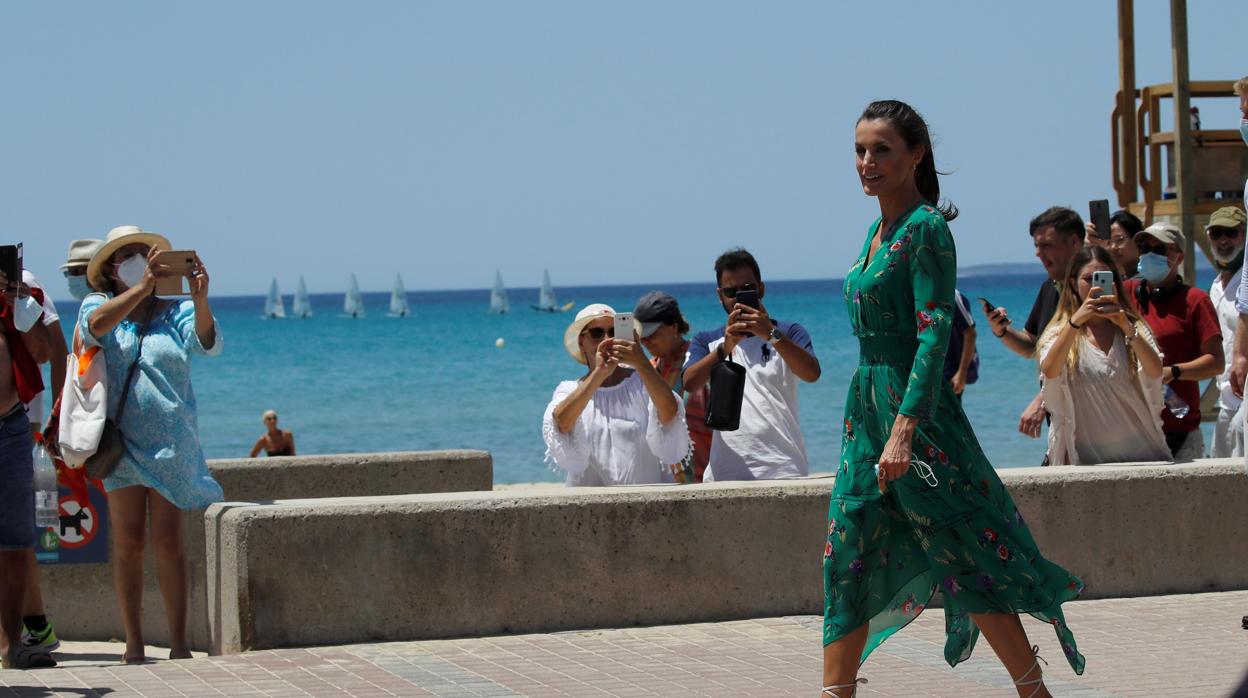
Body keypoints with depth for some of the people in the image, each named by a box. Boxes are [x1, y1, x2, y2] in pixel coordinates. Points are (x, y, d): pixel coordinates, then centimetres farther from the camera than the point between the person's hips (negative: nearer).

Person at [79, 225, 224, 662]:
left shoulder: (177, 312, 4)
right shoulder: (98, 307, 4)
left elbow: (207, 343, -15)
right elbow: (96, 325, -21)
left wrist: (200, 300, -36)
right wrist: (141, 288, -36)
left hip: (170, 442, 0)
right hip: (119, 441, 0)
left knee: (168, 543, -4)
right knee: (128, 543, -1)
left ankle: (178, 642, 0)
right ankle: (133, 642, 5)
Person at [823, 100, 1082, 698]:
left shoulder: (926, 228, -12)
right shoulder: (879, 229, 14)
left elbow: (934, 333, -20)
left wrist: (904, 426, -27)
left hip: (913, 401, -9)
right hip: (866, 400, 9)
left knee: (962, 555, -3)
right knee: (846, 557, 4)